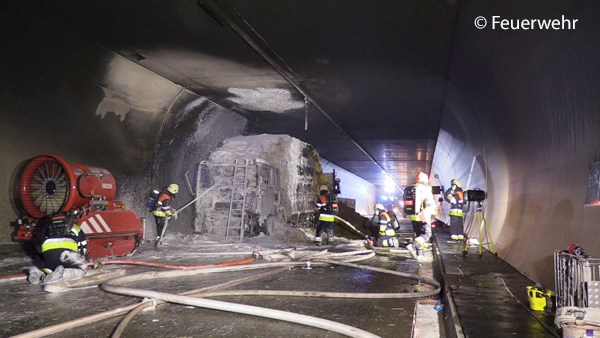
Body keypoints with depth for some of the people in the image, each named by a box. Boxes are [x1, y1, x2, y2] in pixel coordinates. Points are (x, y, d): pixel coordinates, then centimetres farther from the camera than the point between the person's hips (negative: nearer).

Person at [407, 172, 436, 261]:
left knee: (418, 235, 14)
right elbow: (431, 203, -11)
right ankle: (413, 245, -19)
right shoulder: (426, 189, -8)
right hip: (423, 216, -7)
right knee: (427, 234, -1)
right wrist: (432, 214, -2)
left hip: (413, 217, 7)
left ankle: (419, 254, 12)